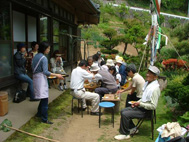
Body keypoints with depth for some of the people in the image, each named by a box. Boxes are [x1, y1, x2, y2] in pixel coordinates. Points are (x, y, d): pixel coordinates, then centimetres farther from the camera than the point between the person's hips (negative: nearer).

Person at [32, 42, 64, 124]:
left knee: (43, 98, 20)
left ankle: (39, 113, 33)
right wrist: (56, 75, -22)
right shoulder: (44, 58, -16)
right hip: (41, 79, -10)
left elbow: (33, 68, 18)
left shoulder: (36, 56, 11)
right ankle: (44, 119, 0)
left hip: (36, 78, 10)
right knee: (44, 99, -5)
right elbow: (45, 72, -21)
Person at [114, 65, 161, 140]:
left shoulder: (155, 88, -24)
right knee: (123, 111, 9)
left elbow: (153, 106, -24)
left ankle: (125, 134, 1)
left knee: (125, 115, -18)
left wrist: (140, 104, -20)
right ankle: (133, 128, 22)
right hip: (140, 106, 10)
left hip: (145, 110, -10)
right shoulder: (147, 83, 6)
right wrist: (137, 102, 4)